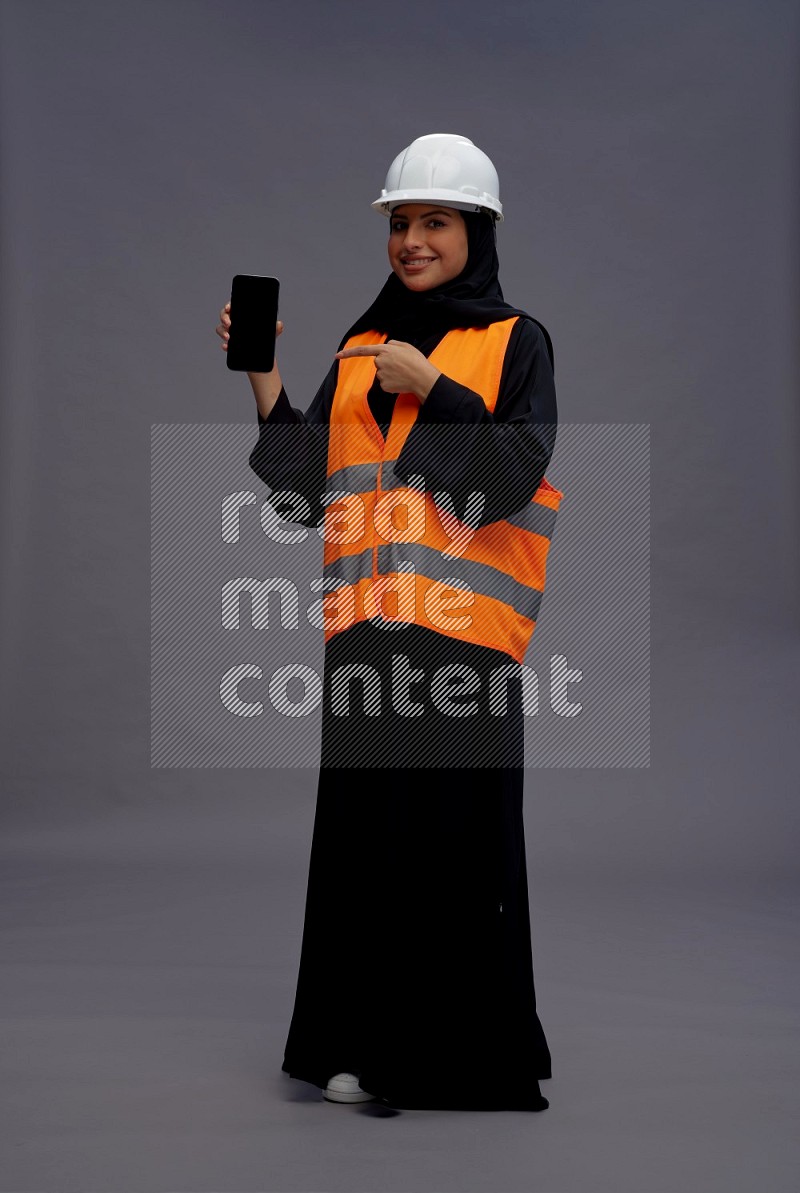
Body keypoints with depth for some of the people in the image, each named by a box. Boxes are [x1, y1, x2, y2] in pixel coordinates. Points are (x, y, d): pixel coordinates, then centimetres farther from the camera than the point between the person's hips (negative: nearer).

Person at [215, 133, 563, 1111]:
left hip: (462, 624, -4)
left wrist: (429, 384, -11)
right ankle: (373, 1047, 14)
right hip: (366, 625, 4)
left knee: (460, 837, -2)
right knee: (365, 830, 5)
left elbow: (515, 474, -8)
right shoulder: (360, 348, 17)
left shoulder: (514, 341, 5)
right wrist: (264, 380, 0)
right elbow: (311, 490, 10)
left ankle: (468, 1059, 8)